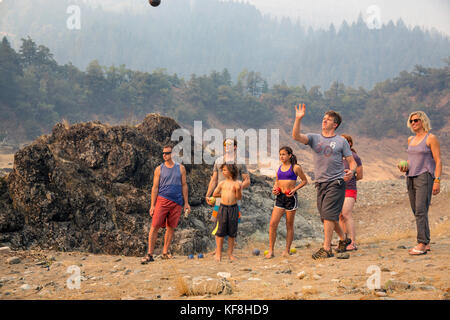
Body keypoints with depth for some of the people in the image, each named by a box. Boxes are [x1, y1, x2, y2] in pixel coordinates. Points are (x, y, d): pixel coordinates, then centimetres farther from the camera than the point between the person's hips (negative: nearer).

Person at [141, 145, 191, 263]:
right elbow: (155, 187, 6)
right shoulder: (159, 169, 5)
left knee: (171, 227, 5)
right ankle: (150, 254, -5)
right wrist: (152, 205, 1)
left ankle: (165, 252, 16)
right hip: (162, 200, -2)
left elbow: (184, 185, 13)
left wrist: (186, 203, 8)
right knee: (155, 226, -10)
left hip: (176, 202, 2)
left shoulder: (181, 168, 9)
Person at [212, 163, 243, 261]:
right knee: (220, 231, -1)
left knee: (232, 232, 4)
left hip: (233, 208, -1)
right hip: (223, 208, 1)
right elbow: (214, 194, 15)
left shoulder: (238, 183, 1)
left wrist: (238, 190, -17)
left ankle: (230, 253, 14)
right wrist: (224, 195, 10)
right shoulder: (222, 183, 5)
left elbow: (239, 198, -2)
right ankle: (218, 253, 7)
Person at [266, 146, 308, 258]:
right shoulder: (279, 168, 11)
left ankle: (287, 250, 15)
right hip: (280, 197, 4)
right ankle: (271, 251, -3)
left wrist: (294, 189, -9)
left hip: (291, 197, -4)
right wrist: (274, 189, 3)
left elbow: (305, 181, 3)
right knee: (273, 223, -7)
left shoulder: (295, 167, -3)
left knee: (289, 225, 4)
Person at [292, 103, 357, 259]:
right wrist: (298, 119, -18)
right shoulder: (314, 138, 10)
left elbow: (352, 161, 4)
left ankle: (326, 248, -10)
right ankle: (343, 239, 32)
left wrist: (351, 171, -18)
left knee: (328, 214, -13)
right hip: (320, 182, 5)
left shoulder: (341, 141, 4)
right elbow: (296, 136, -7)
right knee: (327, 216, 11)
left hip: (336, 183, -4)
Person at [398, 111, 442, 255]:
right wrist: (405, 167, 7)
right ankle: (426, 243, 13)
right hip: (411, 178, 7)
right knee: (417, 212, 7)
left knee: (421, 211, -15)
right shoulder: (411, 139, 17)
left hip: (425, 177, -7)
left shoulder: (431, 138, -4)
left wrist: (437, 181, -16)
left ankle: (422, 243, -15)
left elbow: (438, 161, -7)